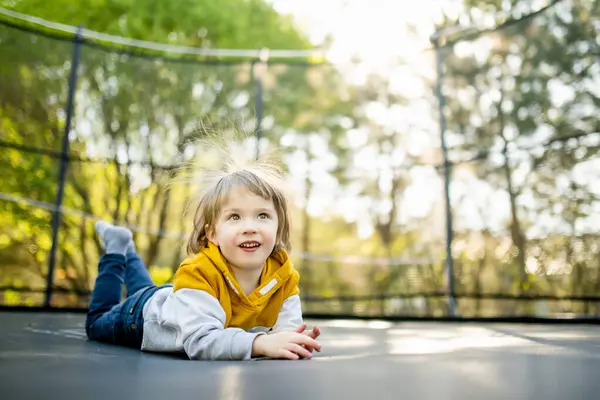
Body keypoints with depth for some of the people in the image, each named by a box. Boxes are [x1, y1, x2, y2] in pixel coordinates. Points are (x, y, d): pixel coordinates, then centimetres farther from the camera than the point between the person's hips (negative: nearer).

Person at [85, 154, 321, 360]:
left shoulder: (284, 277, -30)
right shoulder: (198, 274, -45)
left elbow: (288, 329, -29)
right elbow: (200, 341, -54)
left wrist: (296, 342, -52)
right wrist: (260, 342, -65)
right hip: (142, 315, -4)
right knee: (96, 323, 29)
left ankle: (127, 252, 56)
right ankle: (115, 251, 36)